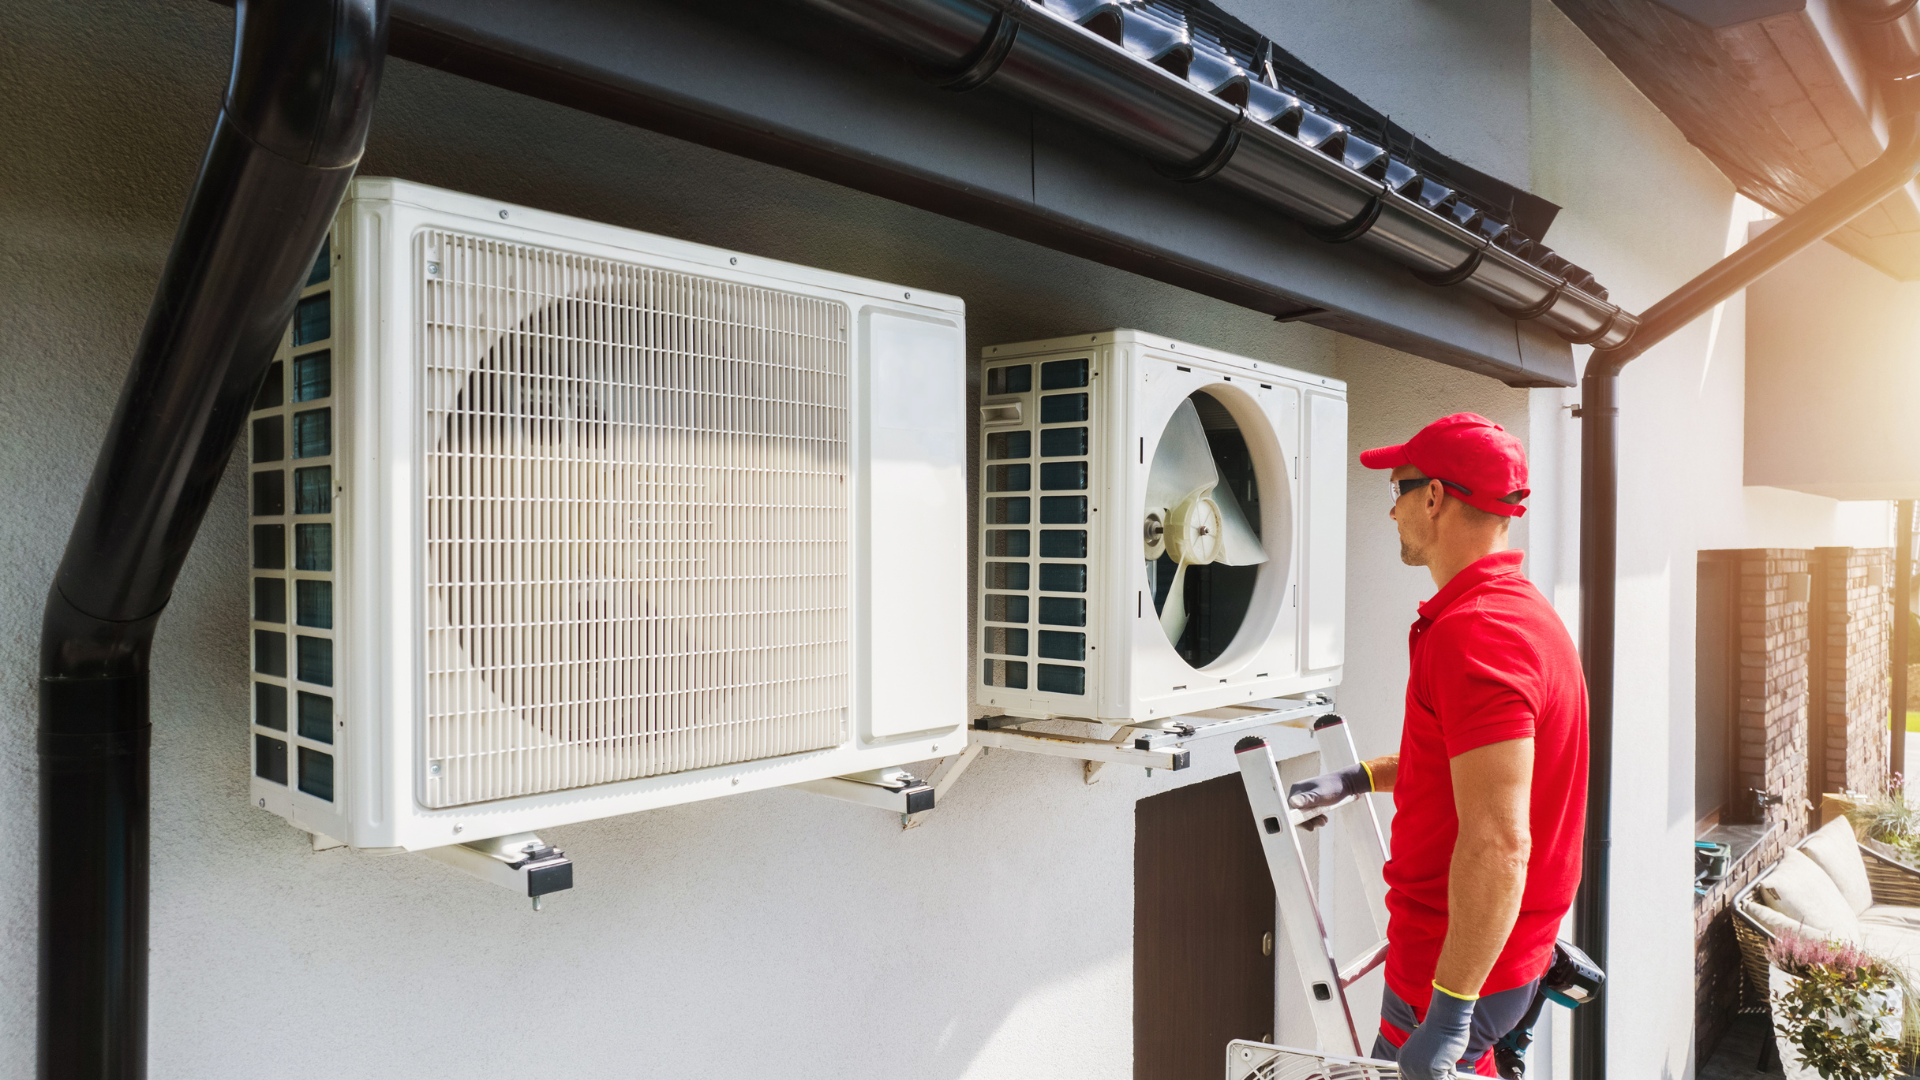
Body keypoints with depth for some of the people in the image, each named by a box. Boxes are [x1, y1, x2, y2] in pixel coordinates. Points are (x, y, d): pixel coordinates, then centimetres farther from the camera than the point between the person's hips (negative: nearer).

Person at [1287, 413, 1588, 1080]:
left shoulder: (1473, 634, -26)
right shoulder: (1521, 609, 9)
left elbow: (1497, 842, -30)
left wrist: (1449, 1010, -28)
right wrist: (1361, 778, 25)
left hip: (1463, 963, -10)